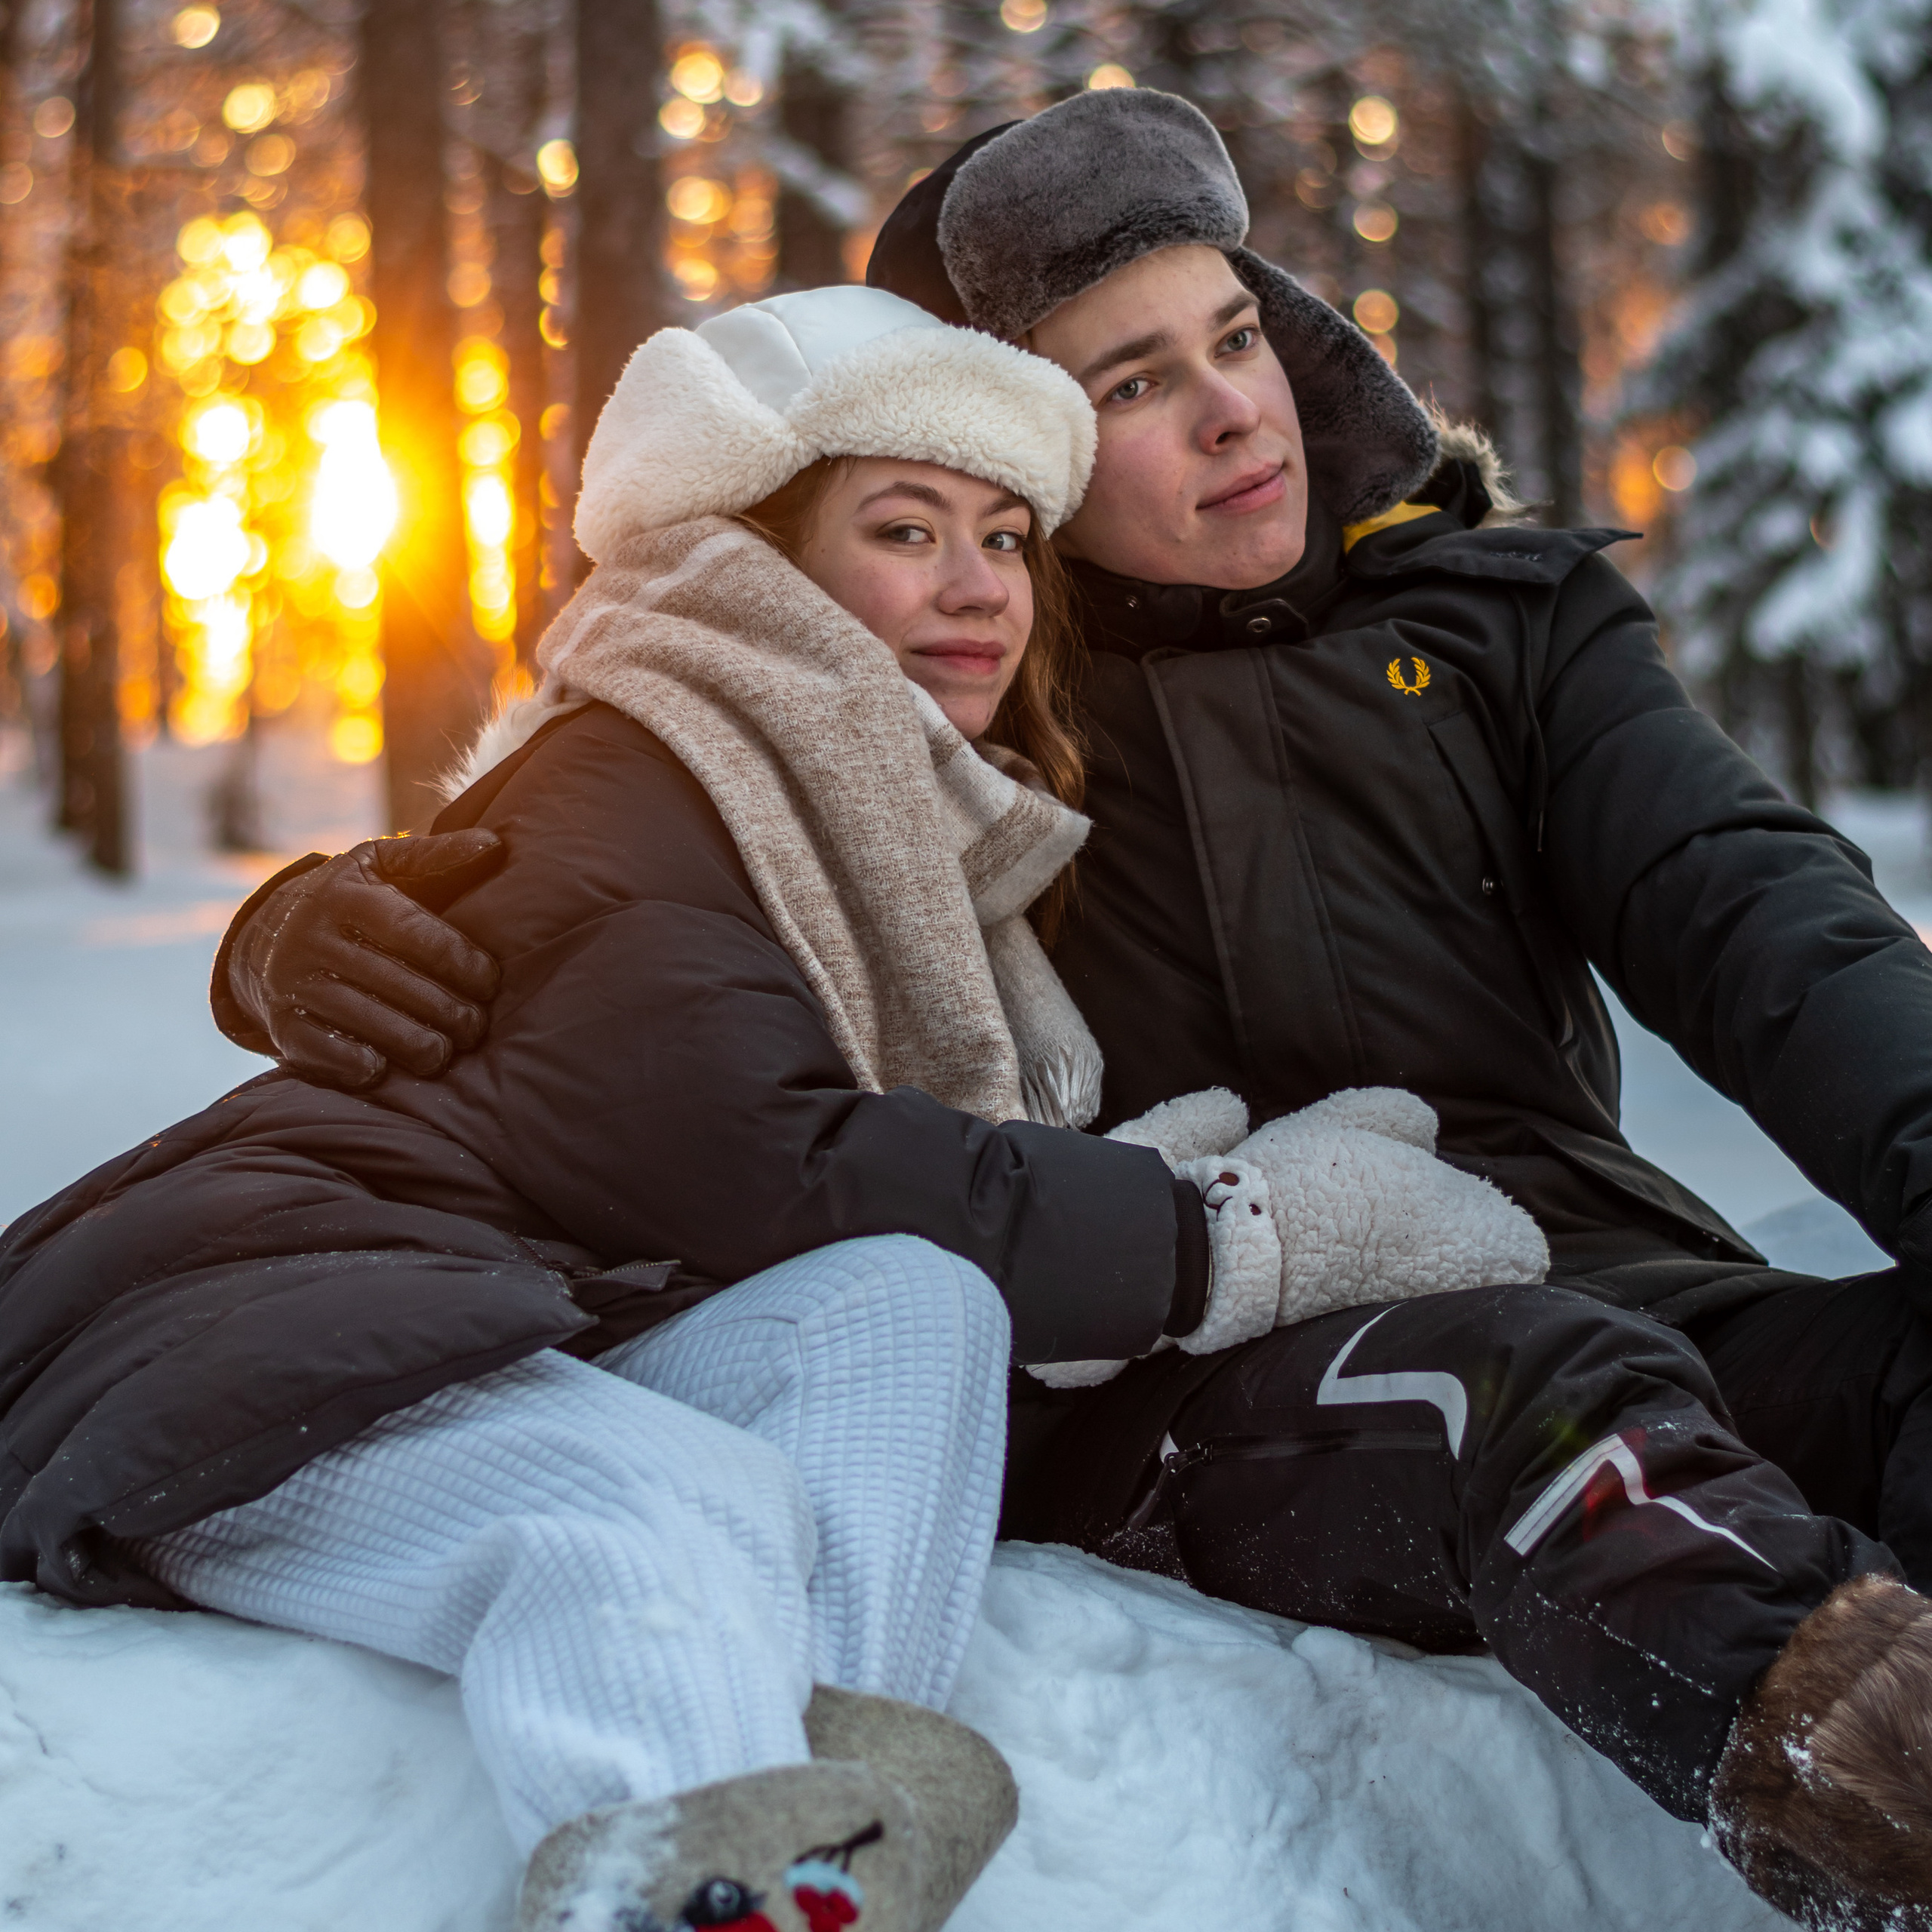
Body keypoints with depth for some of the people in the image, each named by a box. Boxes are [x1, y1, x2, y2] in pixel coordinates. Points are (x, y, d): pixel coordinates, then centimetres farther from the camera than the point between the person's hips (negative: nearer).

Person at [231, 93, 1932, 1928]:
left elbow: (1744, 910, 5)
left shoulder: (1500, 610, 18)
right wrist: (313, 933, -11)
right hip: (1167, 1376, -3)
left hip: (1574, 1271, 4)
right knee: (1542, 1393, -37)